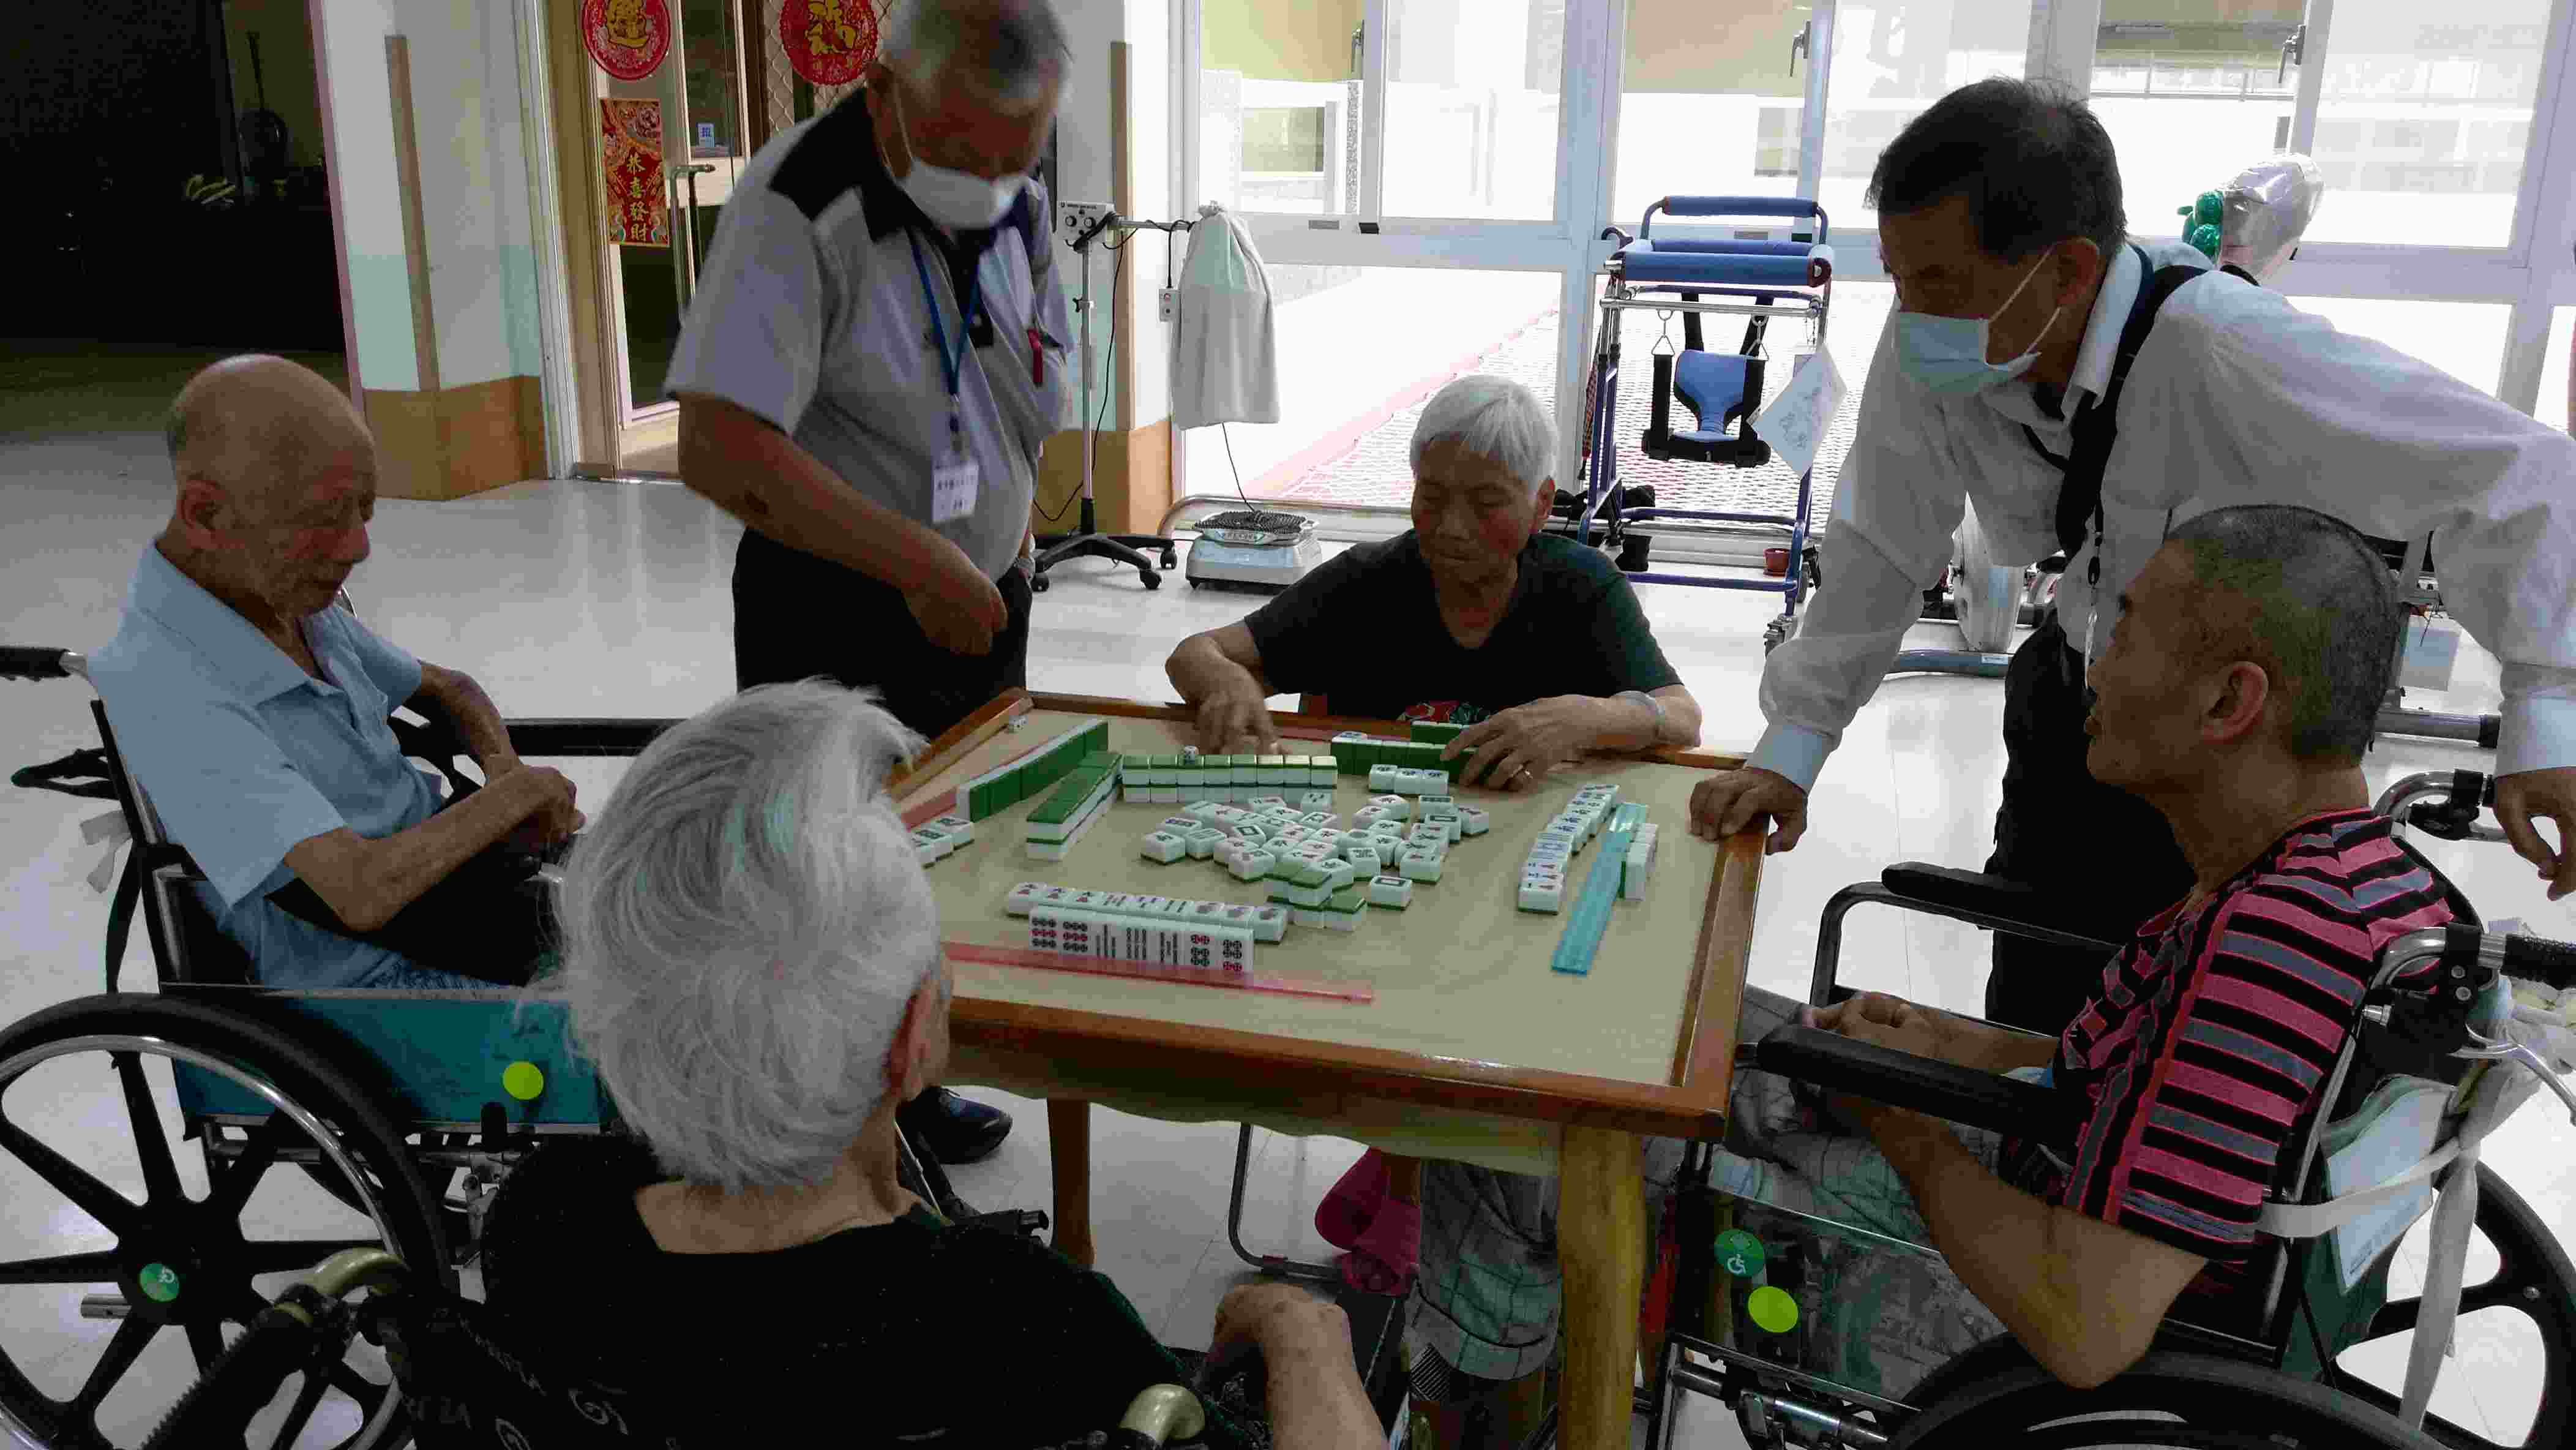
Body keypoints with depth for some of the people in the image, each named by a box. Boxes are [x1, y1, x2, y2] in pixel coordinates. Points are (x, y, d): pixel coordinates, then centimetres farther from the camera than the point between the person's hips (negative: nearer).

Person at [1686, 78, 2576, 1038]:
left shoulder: (2238, 360, -35)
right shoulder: (1927, 355, -20)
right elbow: (1882, 549, -10)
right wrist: (1792, 746, -11)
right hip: (2077, 697, 4)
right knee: (2033, 1012, 12)